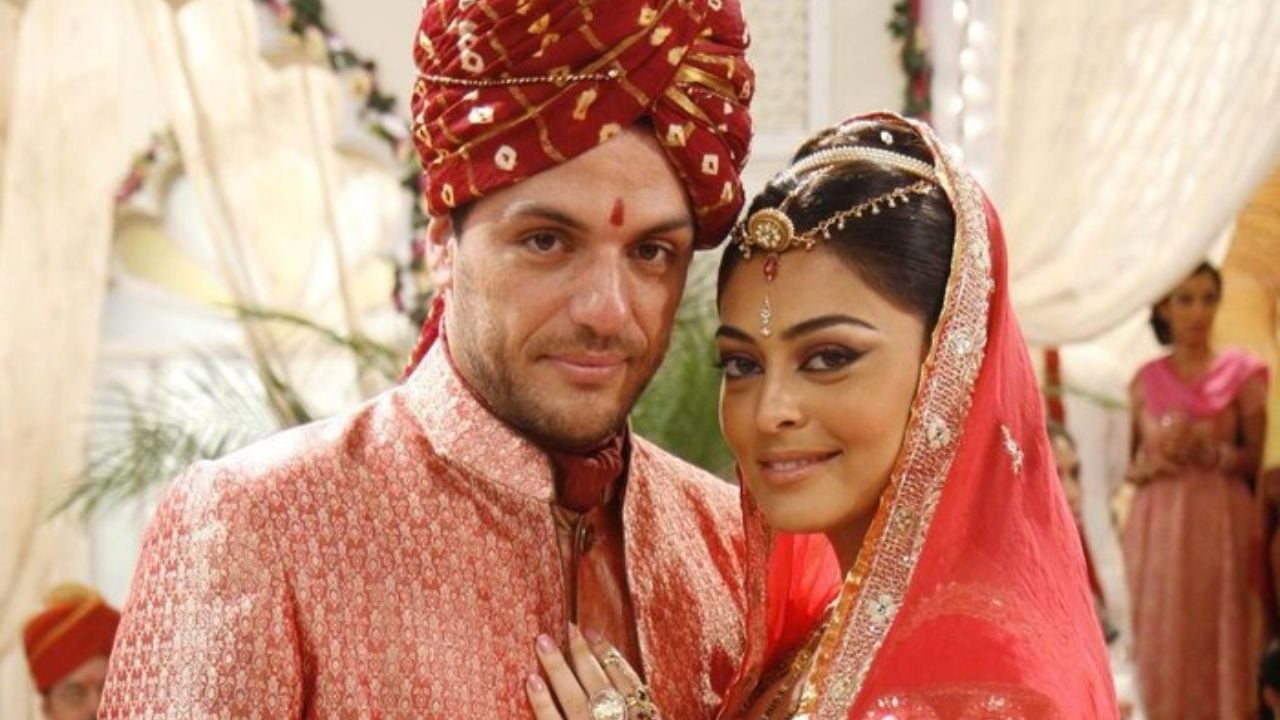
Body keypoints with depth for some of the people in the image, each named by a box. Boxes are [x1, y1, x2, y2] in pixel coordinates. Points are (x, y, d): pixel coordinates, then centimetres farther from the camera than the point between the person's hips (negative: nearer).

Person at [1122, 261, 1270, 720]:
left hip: (1221, 526, -2)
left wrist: (1208, 450, -14)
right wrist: (1153, 463, -9)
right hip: (1158, 527, 2)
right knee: (1161, 646, 0)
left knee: (1219, 646, -3)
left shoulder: (1242, 373, 4)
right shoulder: (1146, 380, 10)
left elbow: (1257, 462, 1)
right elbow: (1129, 466, 12)